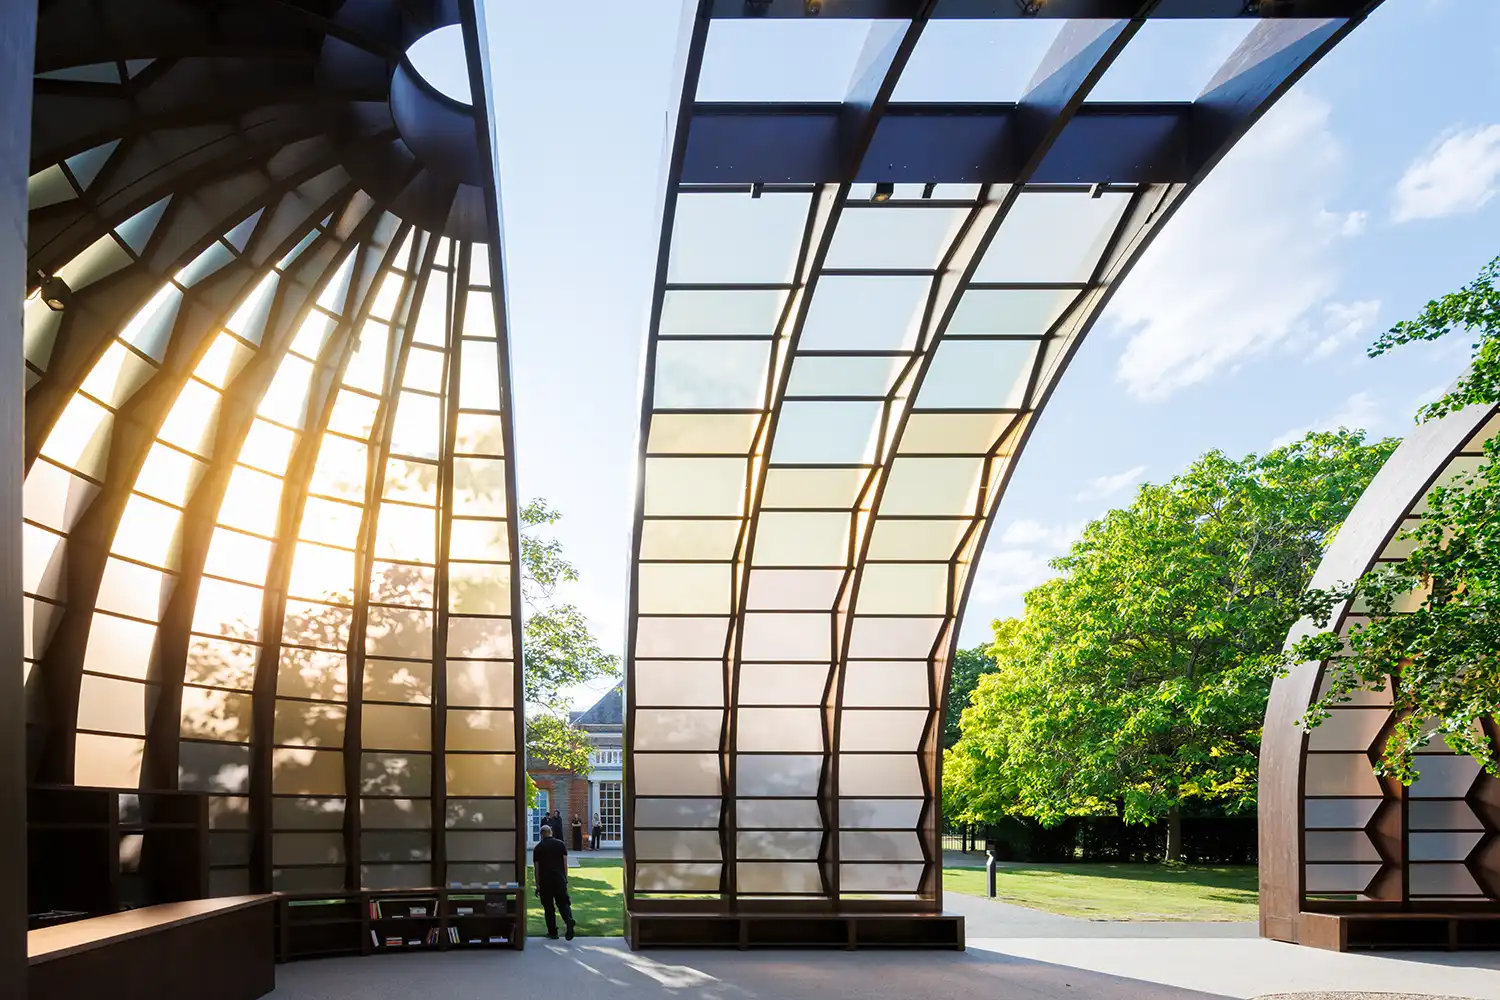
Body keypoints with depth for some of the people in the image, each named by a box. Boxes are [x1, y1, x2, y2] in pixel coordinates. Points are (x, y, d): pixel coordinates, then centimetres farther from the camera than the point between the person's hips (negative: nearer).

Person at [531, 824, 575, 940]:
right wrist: (565, 878, 13)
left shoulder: (538, 848, 4)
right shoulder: (561, 844, 6)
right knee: (563, 903, 6)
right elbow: (565, 863, 5)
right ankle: (569, 920, -22)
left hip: (545, 880, -1)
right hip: (560, 878, 1)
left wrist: (537, 885, 7)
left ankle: (552, 932, 11)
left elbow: (536, 868, 3)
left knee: (548, 907, 8)